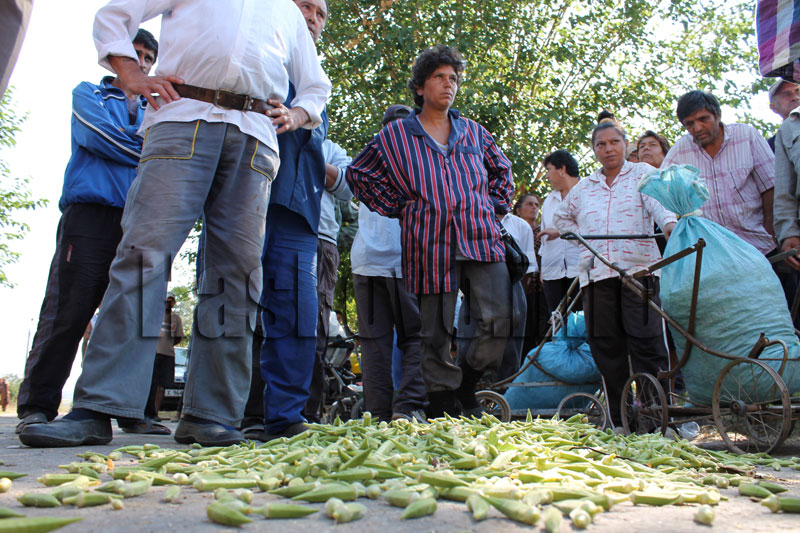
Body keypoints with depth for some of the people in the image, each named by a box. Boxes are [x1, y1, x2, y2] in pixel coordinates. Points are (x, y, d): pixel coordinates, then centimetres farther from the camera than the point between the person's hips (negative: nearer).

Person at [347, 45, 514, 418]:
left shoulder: (474, 132, 19)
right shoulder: (395, 135, 11)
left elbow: (502, 171, 32)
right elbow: (358, 173, 15)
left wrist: (495, 207, 15)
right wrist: (396, 207, 6)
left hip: (482, 240, 2)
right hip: (430, 246, -2)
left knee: (498, 322, -10)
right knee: (436, 334, 1)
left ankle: (467, 385, 16)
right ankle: (442, 408, 14)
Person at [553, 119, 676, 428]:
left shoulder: (642, 173, 11)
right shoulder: (584, 187, 21)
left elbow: (658, 201, -8)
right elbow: (561, 217, 36)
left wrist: (670, 223, -31)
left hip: (638, 267, -3)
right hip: (596, 273, 4)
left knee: (646, 343, -11)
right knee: (606, 347, 2)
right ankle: (620, 421, 10)